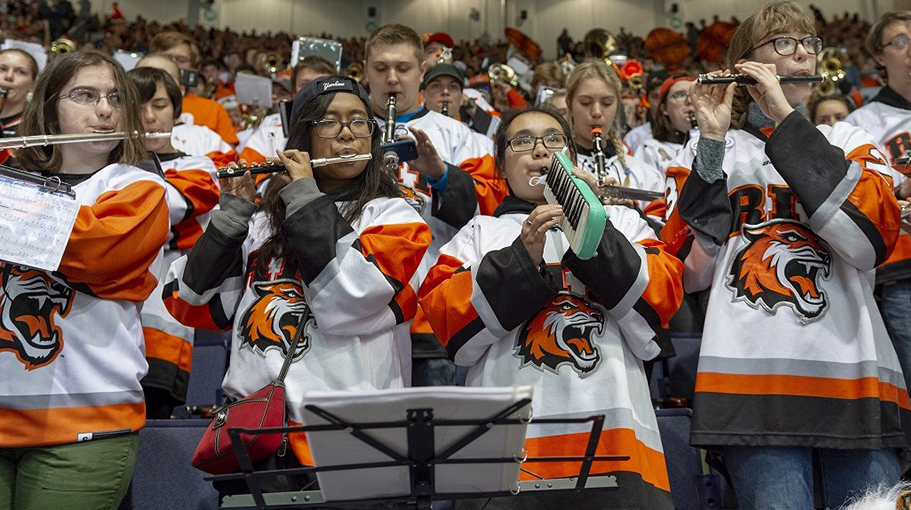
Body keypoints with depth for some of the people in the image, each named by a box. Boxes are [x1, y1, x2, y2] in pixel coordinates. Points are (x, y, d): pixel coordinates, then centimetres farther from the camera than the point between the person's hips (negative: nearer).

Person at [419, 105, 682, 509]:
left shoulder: (622, 222, 21)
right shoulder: (478, 233, 19)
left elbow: (659, 303, 4)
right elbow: (452, 326, 3)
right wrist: (522, 257, -8)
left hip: (614, 430, 1)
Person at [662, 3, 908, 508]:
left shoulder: (847, 140, 19)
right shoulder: (707, 150, 16)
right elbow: (691, 270, 1)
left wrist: (787, 121, -4)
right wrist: (713, 141, -4)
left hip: (854, 375, 2)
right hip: (753, 374, -2)